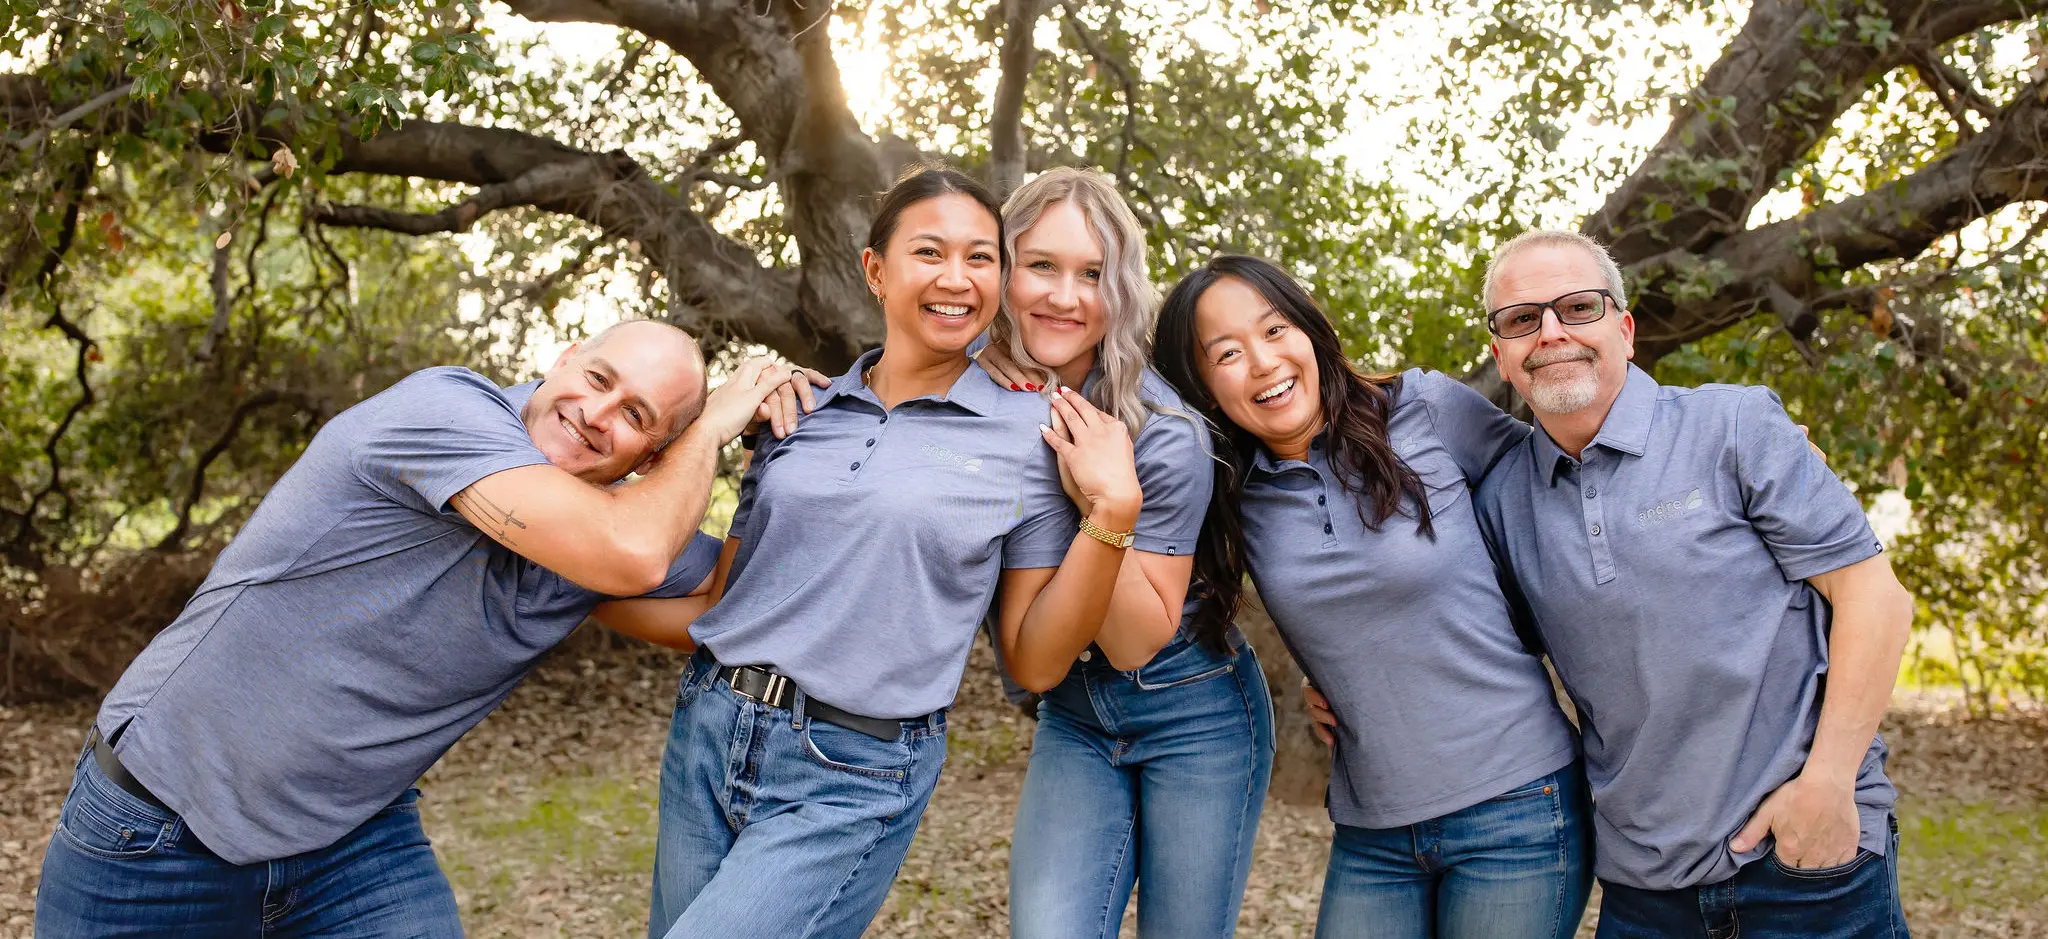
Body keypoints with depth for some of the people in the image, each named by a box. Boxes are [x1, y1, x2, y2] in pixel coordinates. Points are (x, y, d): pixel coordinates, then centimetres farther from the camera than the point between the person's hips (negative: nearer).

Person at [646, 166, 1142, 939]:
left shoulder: (1032, 437, -4)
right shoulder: (800, 411, 6)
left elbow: (1036, 662, -4)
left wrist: (1113, 513, -14)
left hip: (853, 781, -4)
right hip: (705, 734, 5)